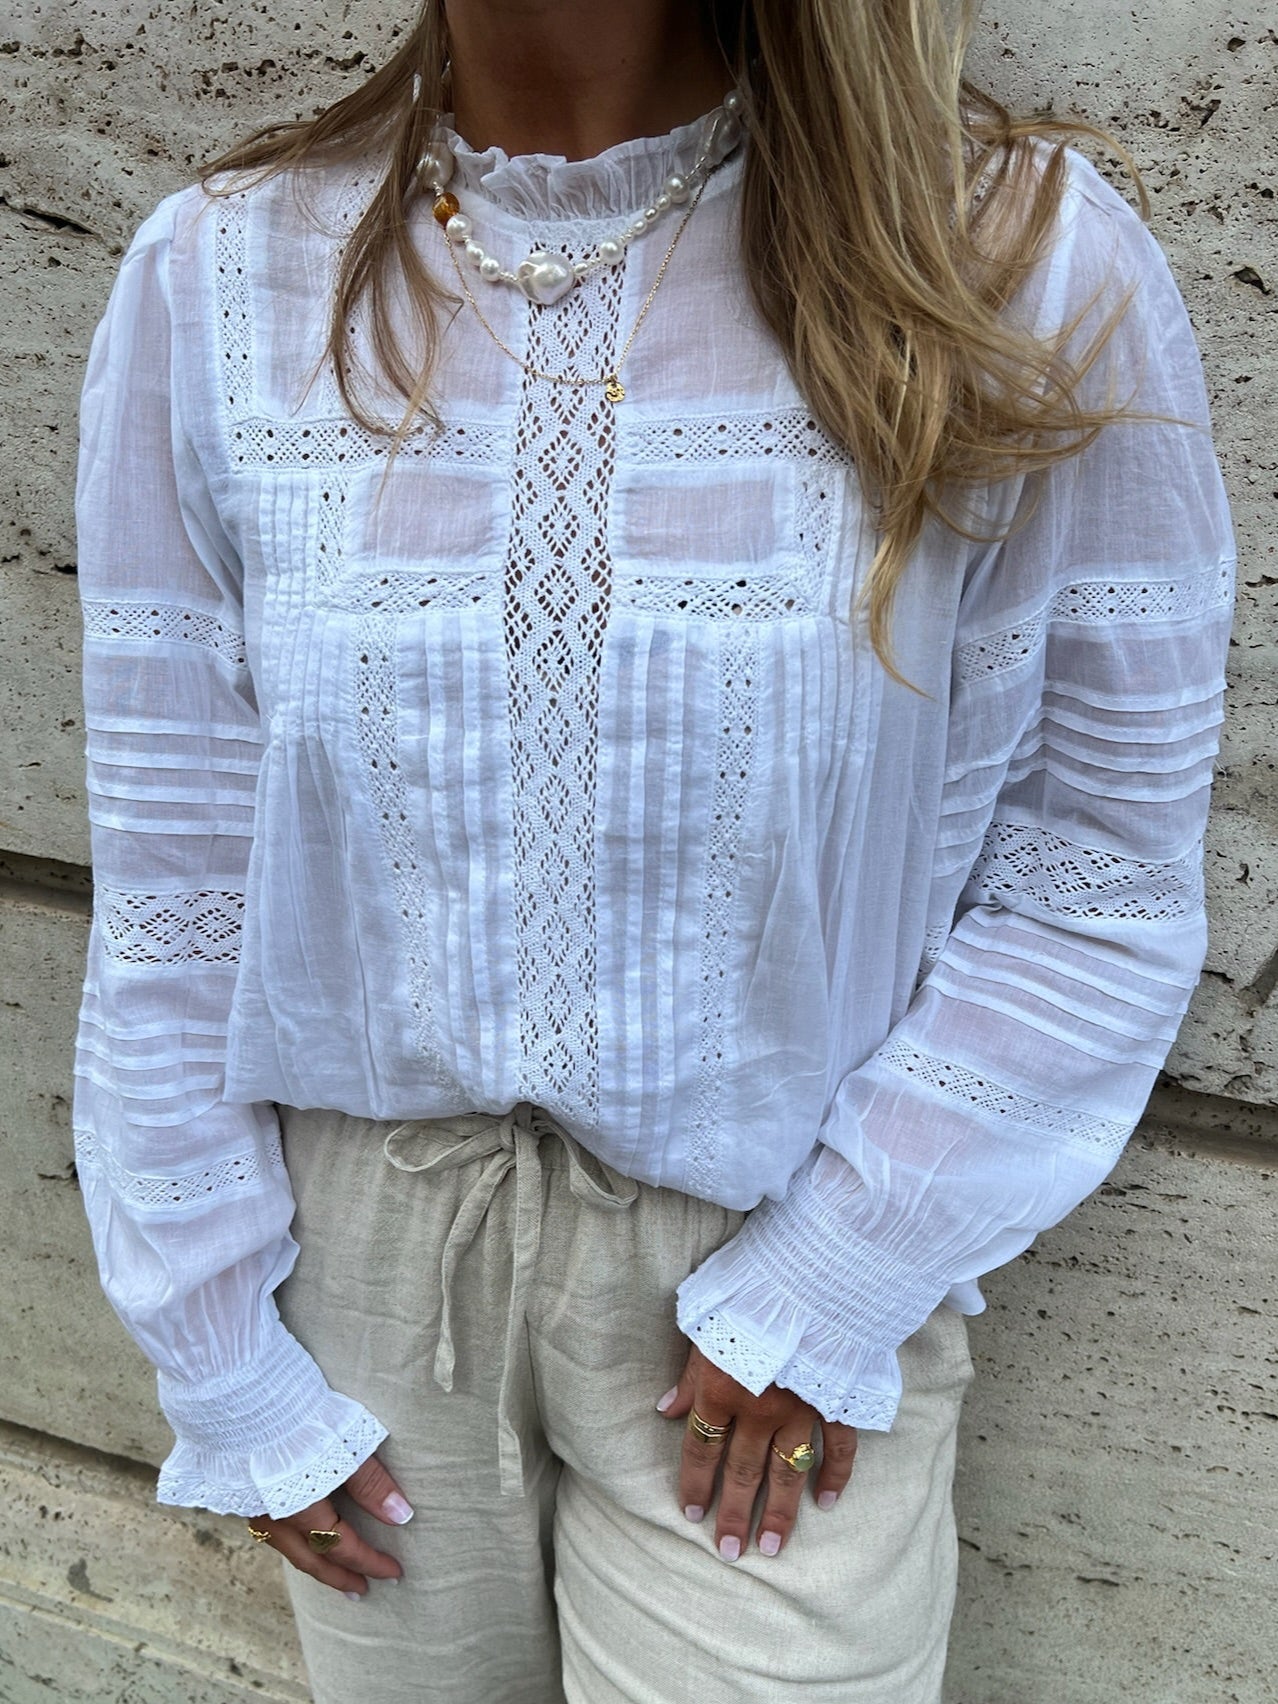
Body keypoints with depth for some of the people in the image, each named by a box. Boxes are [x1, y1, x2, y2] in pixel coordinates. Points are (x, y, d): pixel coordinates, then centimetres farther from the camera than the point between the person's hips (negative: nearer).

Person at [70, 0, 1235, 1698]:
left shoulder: (1024, 261, -13)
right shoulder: (216, 282, -6)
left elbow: (1097, 885, -7)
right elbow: (172, 889, -3)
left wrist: (828, 1288, -9)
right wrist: (225, 1368, 2)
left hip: (780, 1248, -1)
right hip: (370, 1240, 3)